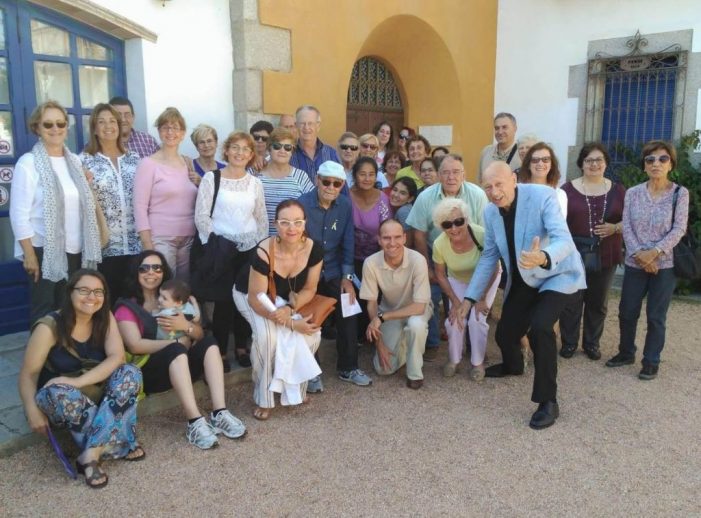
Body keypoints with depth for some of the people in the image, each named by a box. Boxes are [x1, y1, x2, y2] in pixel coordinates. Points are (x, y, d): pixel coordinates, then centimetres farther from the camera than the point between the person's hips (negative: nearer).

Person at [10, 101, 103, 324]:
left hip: (74, 249, 5)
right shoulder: (28, 162, -7)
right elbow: (19, 213, -10)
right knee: (43, 310, 4)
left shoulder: (75, 161, 10)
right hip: (45, 250, -5)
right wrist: (29, 253, -14)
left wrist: (89, 245, 10)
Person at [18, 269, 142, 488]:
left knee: (131, 373, -25)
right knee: (61, 393, -38)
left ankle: (92, 453, -30)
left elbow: (117, 357, -20)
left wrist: (78, 381, -31)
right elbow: (28, 374, -14)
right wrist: (33, 412, -27)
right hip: (59, 401, -3)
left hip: (96, 394, 3)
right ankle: (115, 446, -28)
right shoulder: (49, 327, -18)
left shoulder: (105, 318, -8)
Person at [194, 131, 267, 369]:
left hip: (249, 249, 3)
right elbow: (201, 216, -6)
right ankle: (221, 352, 12)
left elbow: (262, 218, 12)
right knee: (223, 300, -2)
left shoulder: (255, 183, 9)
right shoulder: (211, 178, -2)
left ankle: (241, 347, 23)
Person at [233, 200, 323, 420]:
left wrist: (290, 309, -32)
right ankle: (263, 398, -10)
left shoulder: (314, 249, -25)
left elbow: (309, 289, -12)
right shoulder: (263, 253, -37)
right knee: (267, 335, -32)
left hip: (285, 297, 4)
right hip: (250, 295, -4)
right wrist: (291, 323, -35)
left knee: (312, 334, -20)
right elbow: (256, 298, -29)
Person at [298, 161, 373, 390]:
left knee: (348, 316, 0)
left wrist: (347, 277, -3)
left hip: (333, 272, 4)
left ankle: (348, 368, 19)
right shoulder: (301, 205, -17)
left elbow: (347, 243, 1)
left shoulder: (345, 205, -5)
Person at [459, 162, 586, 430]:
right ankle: (513, 365, 48)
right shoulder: (490, 212, -7)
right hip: (523, 279, 6)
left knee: (539, 327, -28)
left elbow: (563, 240, -35)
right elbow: (489, 256, 4)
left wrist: (543, 257, -59)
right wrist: (470, 297, 1)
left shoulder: (543, 196, -25)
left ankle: (548, 402, -10)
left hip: (559, 274, -6)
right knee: (504, 332, 9)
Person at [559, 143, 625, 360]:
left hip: (605, 257, 3)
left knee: (598, 302, 13)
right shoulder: (568, 189, -2)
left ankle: (592, 343, 28)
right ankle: (568, 342, 19)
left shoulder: (617, 190, 5)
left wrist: (615, 228, -13)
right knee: (571, 301, 3)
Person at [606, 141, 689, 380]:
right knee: (627, 312, 8)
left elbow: (679, 229, -9)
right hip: (635, 263, 2)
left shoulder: (680, 193, -3)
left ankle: (651, 361, 20)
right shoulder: (633, 193, 3)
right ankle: (626, 353, 29)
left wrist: (654, 252, -19)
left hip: (665, 264, -2)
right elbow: (626, 227, -2)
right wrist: (639, 254, -15)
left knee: (656, 316, 4)